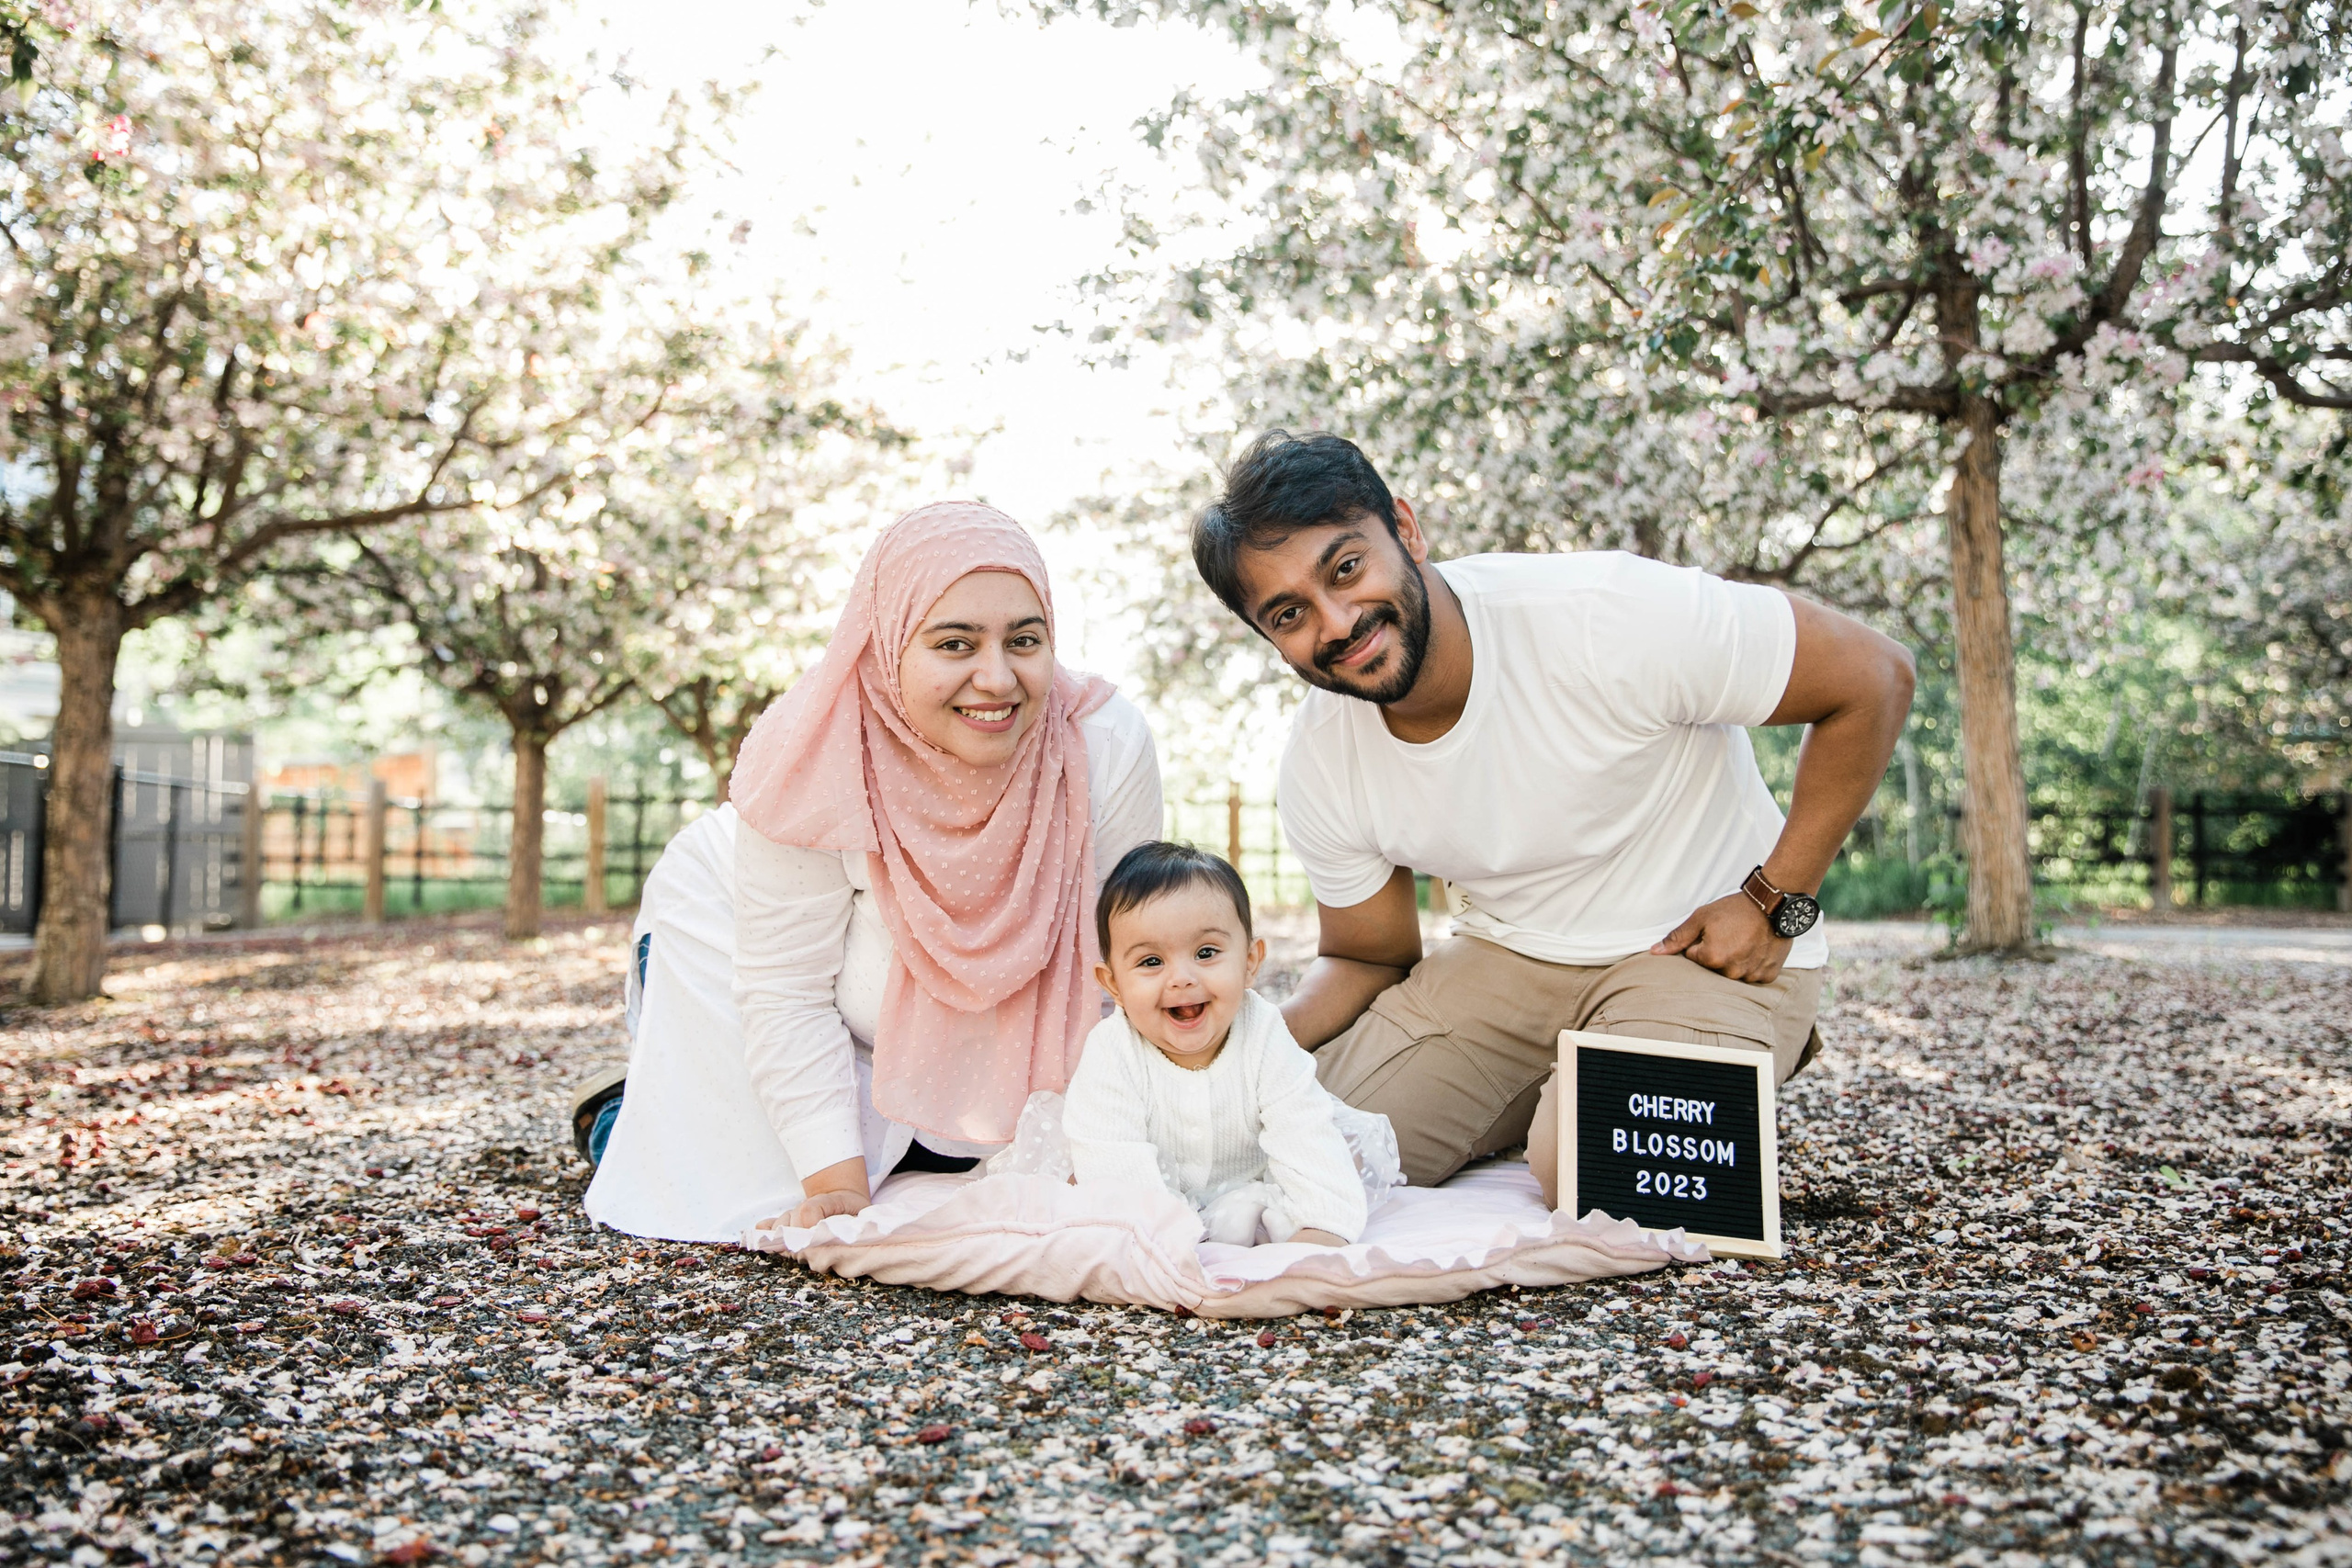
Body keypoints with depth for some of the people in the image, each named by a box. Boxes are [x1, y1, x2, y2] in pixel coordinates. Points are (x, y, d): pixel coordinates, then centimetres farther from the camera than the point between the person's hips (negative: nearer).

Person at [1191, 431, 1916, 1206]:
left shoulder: (1605, 614, -28)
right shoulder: (1317, 768, -11)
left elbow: (1873, 677, -17)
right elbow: (1368, 957, 4)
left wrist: (1775, 904, -18)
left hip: (1710, 946, -4)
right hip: (1508, 954, 5)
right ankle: (1553, 1090, 16)